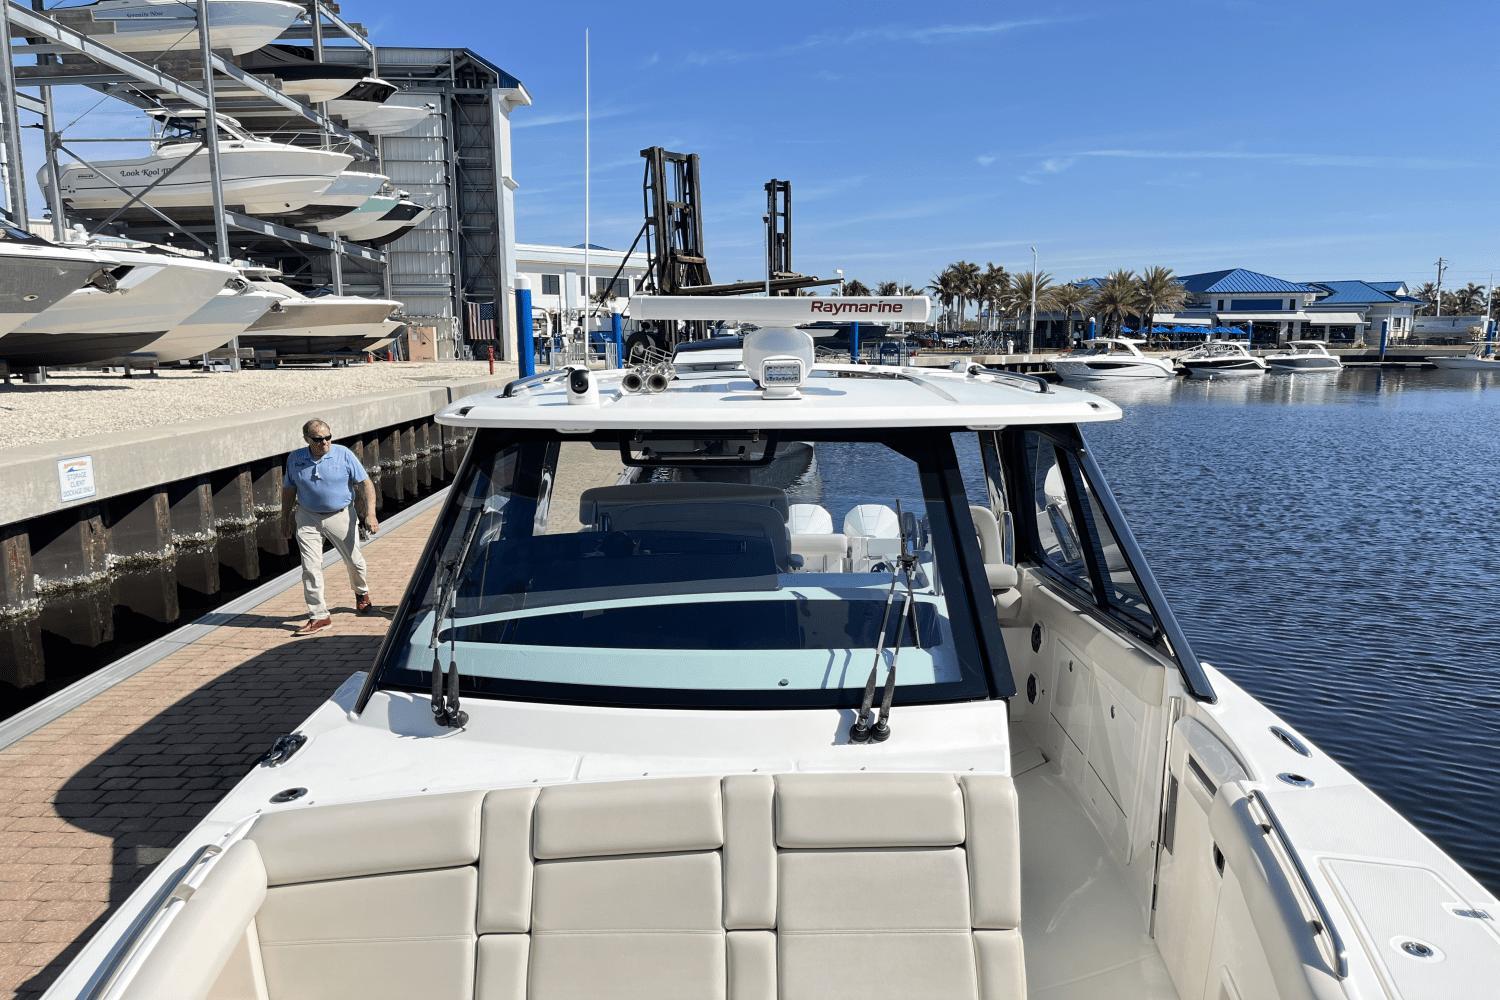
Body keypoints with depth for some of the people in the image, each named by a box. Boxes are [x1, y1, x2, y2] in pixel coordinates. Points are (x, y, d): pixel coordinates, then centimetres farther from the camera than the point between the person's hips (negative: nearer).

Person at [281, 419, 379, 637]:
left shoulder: (344, 455, -10)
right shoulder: (295, 459, -2)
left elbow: (365, 484, -9)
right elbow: (288, 489, 11)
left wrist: (370, 514, -17)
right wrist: (285, 518, 12)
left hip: (340, 516, -1)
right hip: (307, 518, 1)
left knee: (354, 562, 11)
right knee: (310, 568, -6)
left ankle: (361, 592, 42)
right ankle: (318, 616, 3)